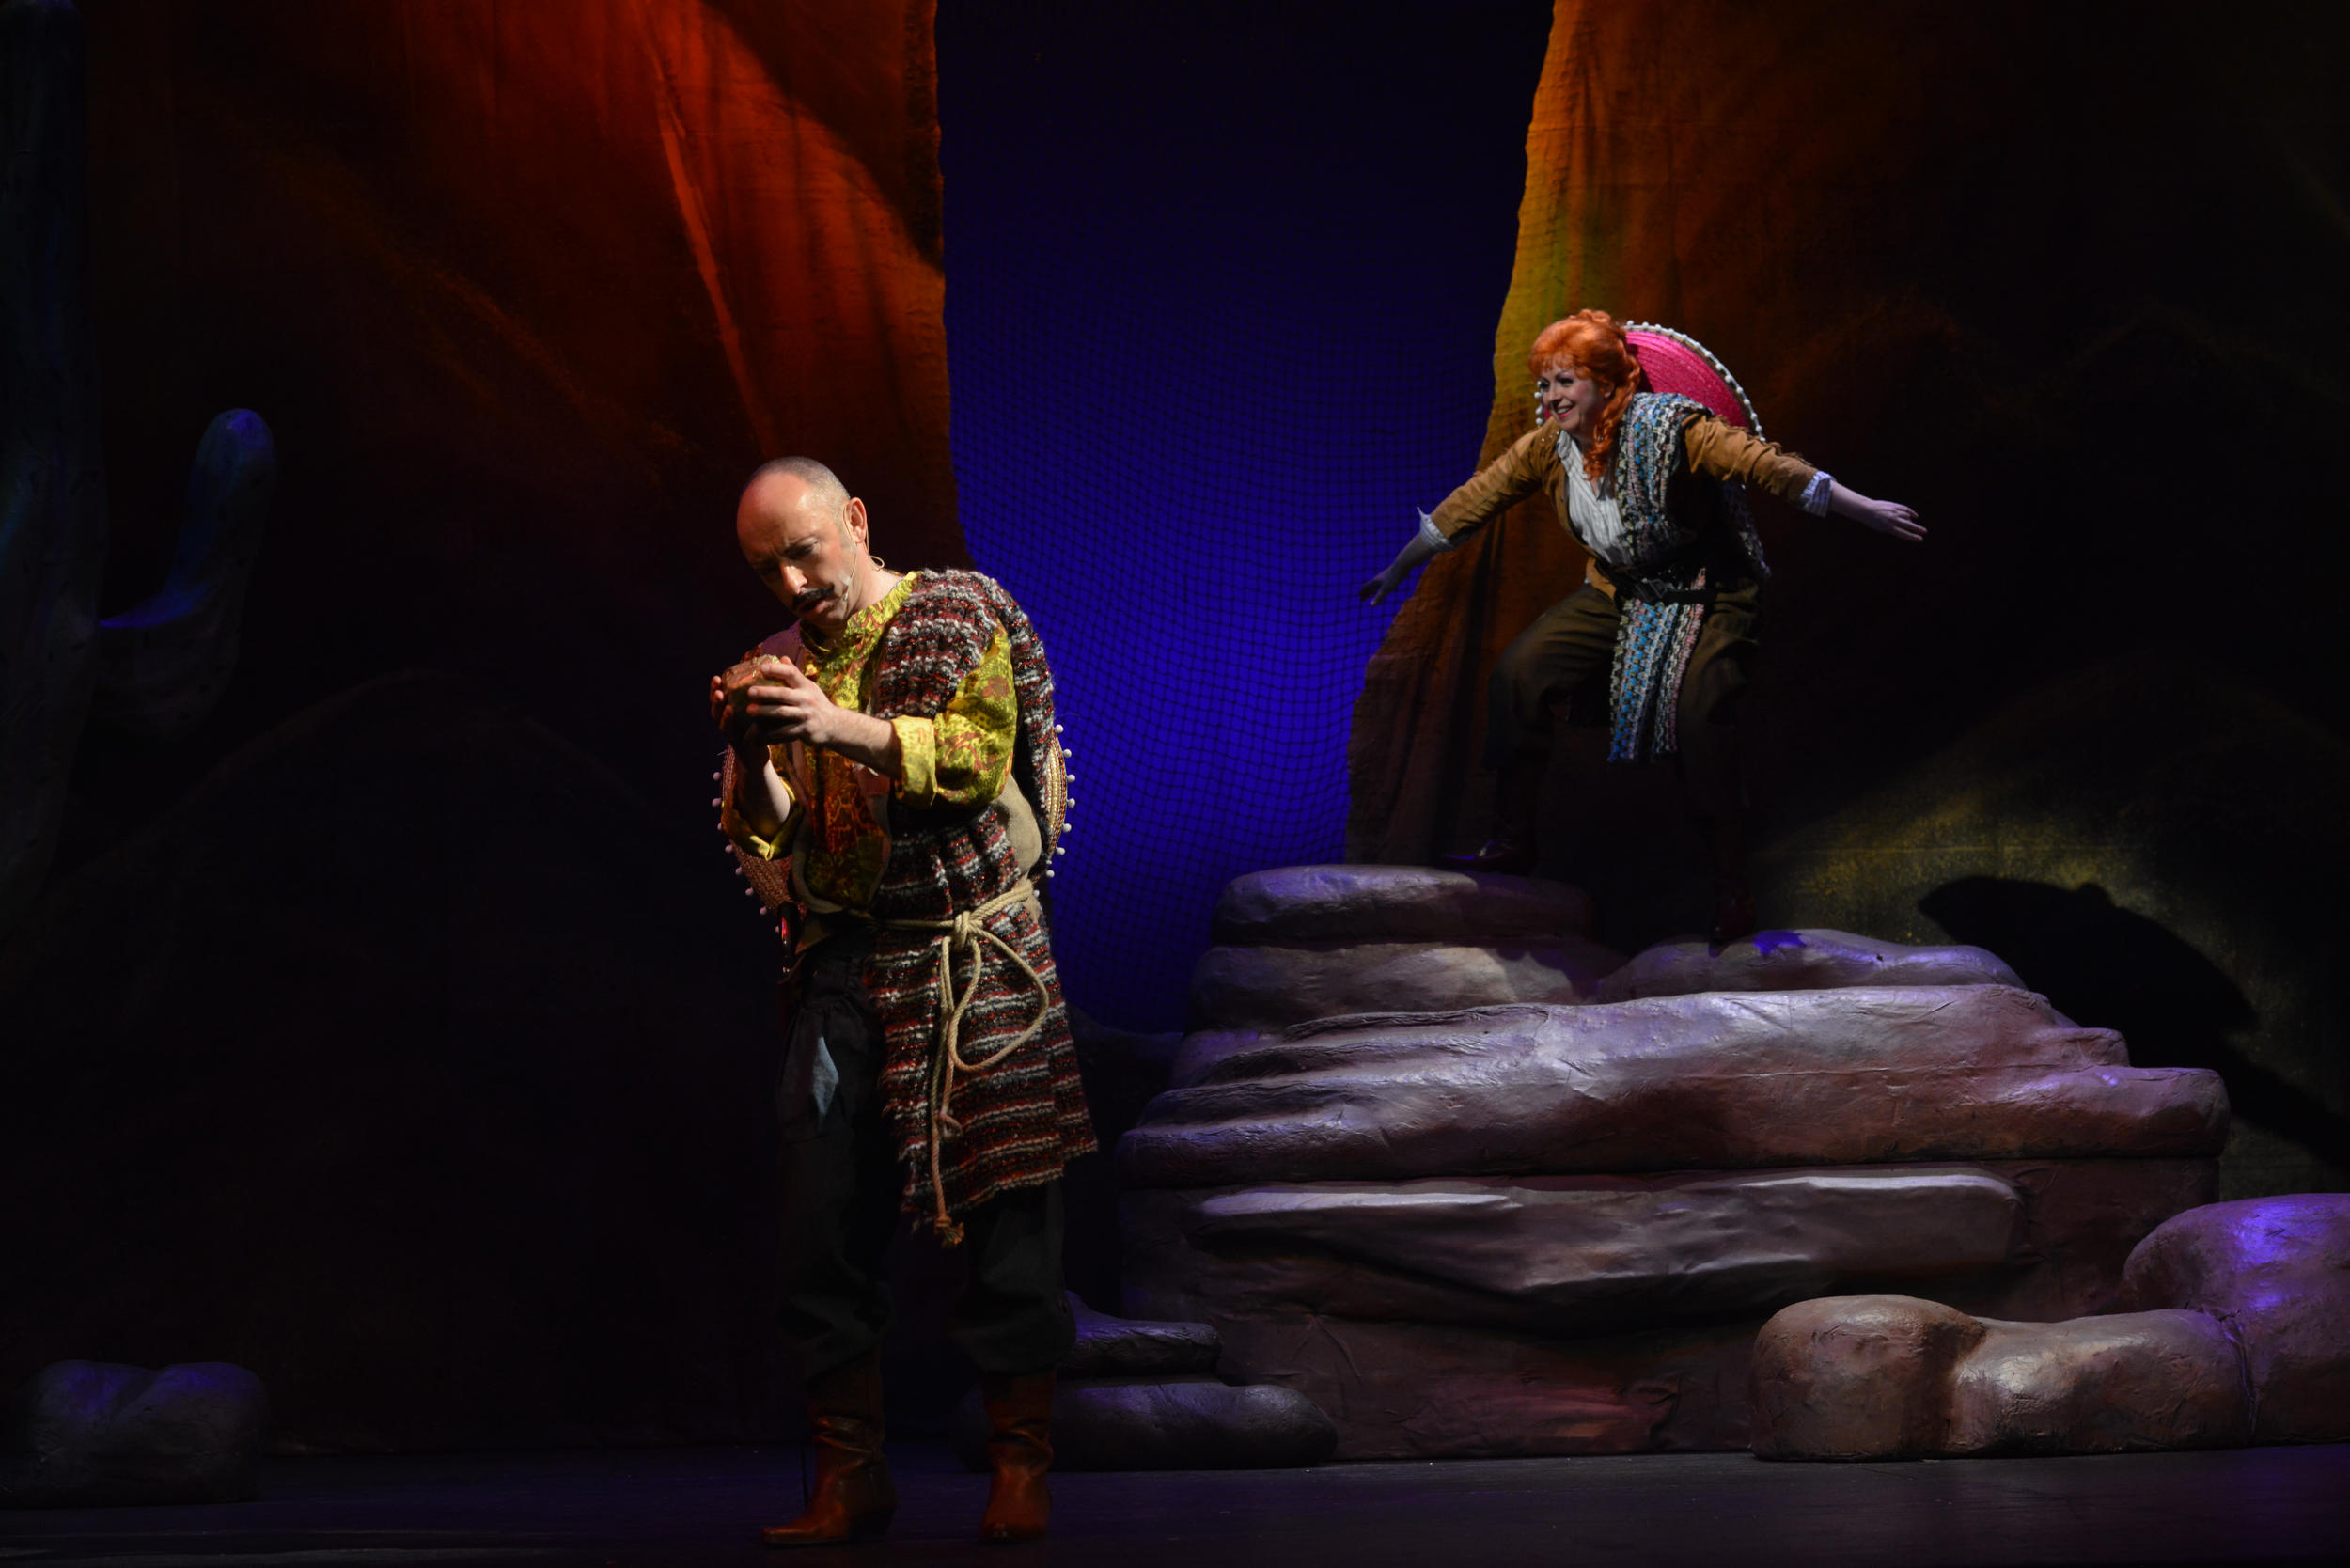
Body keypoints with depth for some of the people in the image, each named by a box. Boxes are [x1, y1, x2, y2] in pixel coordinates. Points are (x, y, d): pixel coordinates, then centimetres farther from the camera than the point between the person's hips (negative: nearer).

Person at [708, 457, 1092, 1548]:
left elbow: (982, 756, -12)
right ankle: (850, 1478, 5)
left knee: (1009, 1211, -5)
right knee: (823, 1227, -2)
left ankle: (1021, 1469, 2)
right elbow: (760, 837, 7)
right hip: (842, 964, 4)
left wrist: (844, 728, -23)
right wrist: (746, 754, -12)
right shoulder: (778, 666, 13)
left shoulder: (962, 617, 2)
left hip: (975, 958, -3)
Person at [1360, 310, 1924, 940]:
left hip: (1706, 593, -6)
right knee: (1518, 674, -11)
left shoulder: (1668, 427, -24)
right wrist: (1398, 569, 13)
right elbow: (1473, 500, 5)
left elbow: (1768, 464, -28)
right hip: (1618, 592, 6)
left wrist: (1862, 509, -34)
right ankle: (1513, 842, 2)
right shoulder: (1547, 444, -5)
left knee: (1698, 706, -31)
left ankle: (1732, 888, -21)